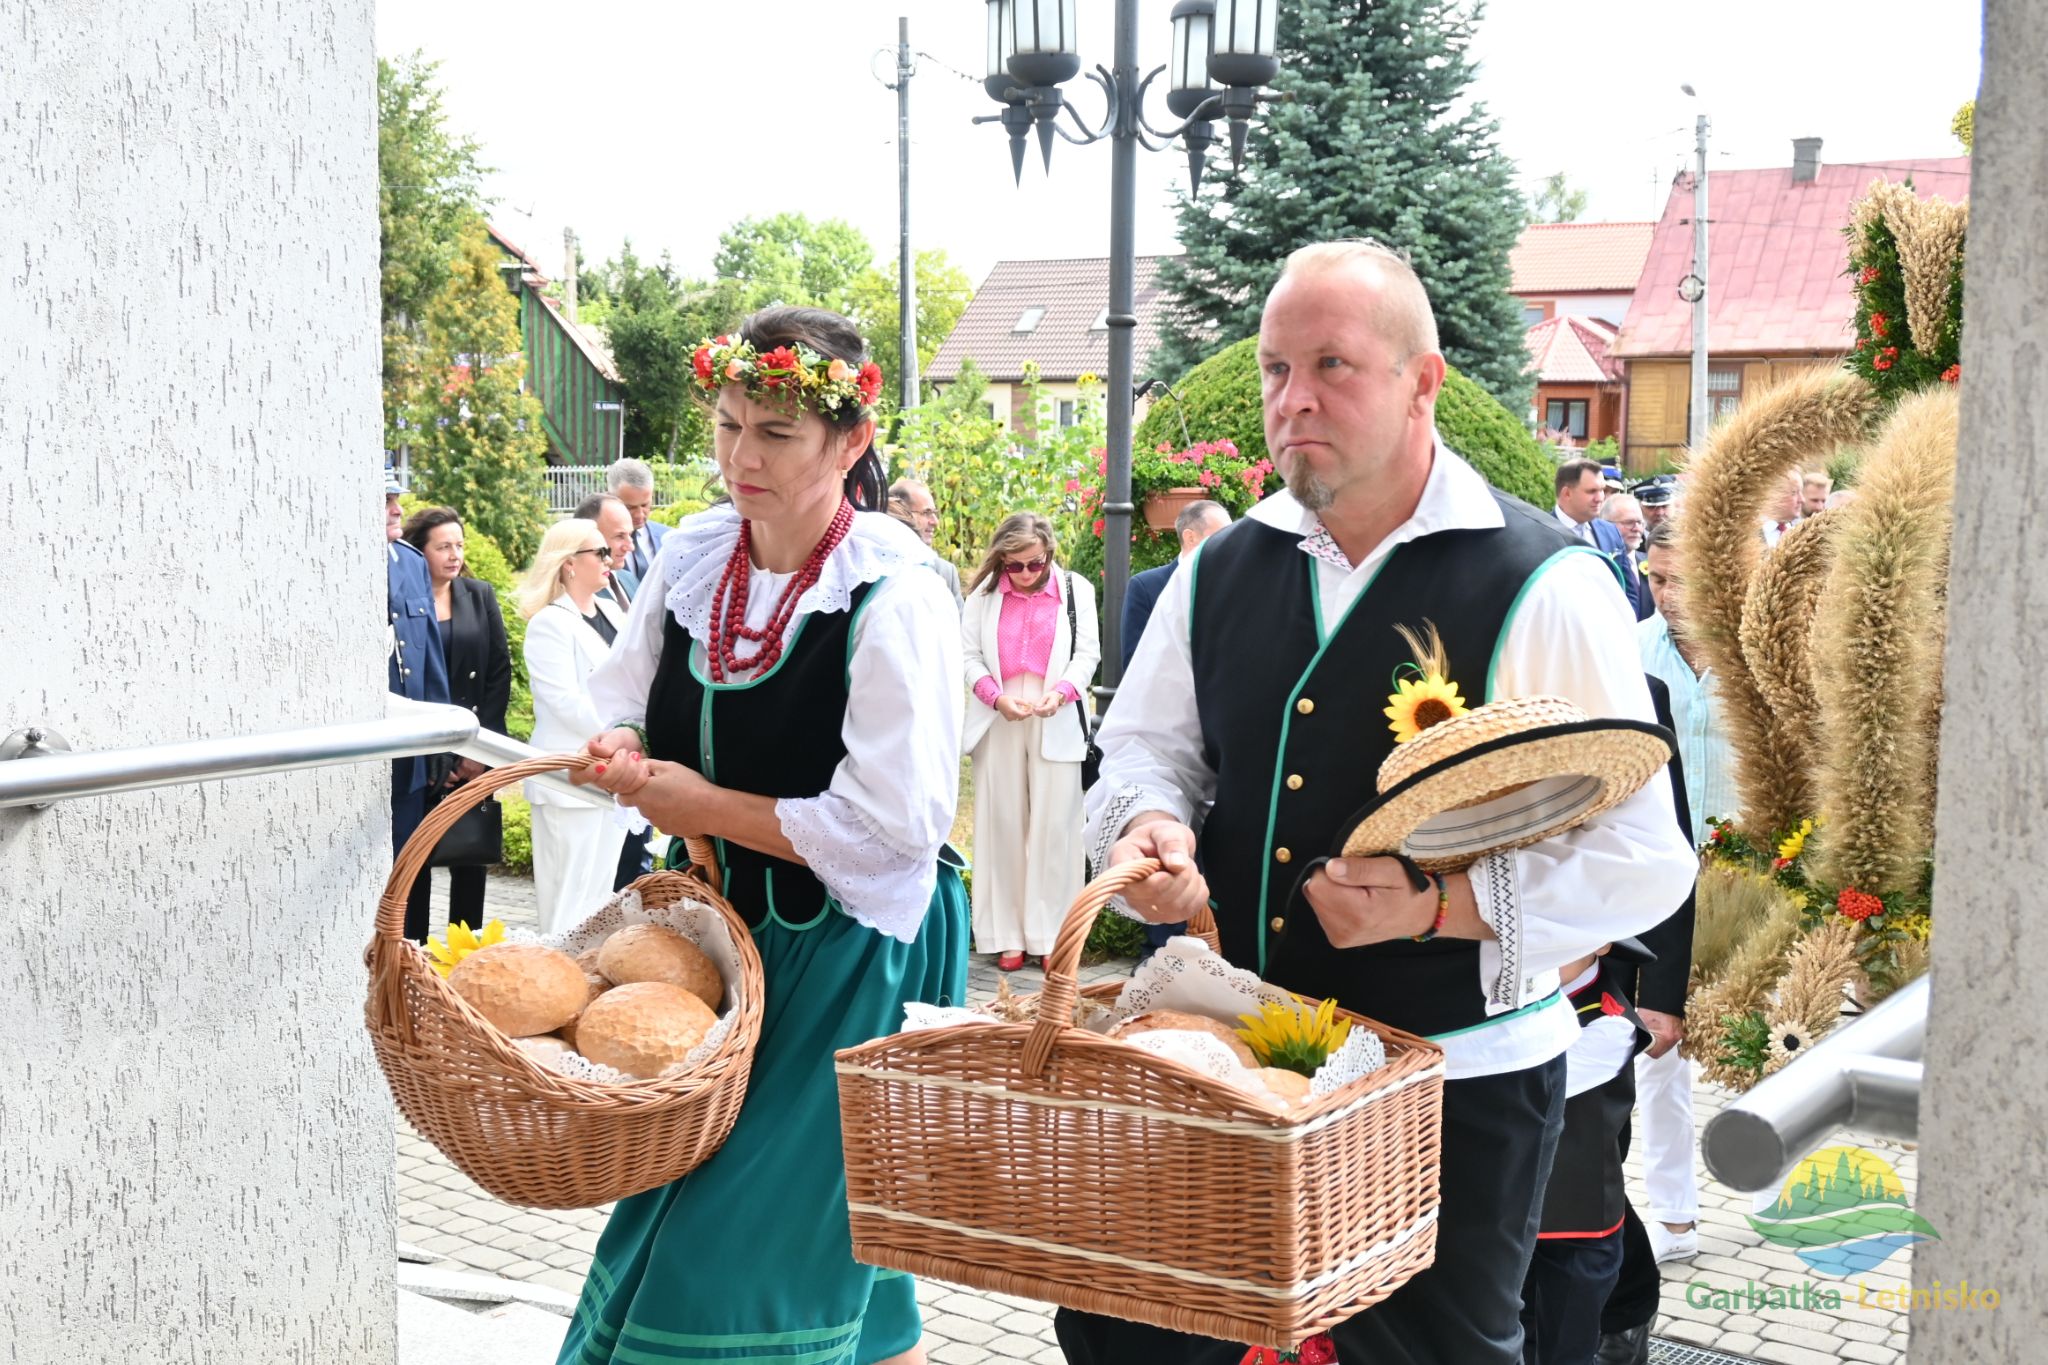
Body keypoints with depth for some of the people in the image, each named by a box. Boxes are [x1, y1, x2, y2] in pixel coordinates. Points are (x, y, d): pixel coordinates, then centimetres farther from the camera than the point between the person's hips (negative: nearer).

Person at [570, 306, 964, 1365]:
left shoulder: (894, 597, -19)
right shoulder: (692, 560, 1)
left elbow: (891, 826, -23)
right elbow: (627, 693, 17)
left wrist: (705, 805, -15)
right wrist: (626, 750, -7)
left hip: (849, 953, -6)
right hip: (721, 925, 7)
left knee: (779, 1231, -3)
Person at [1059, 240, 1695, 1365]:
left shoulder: (1546, 587, -11)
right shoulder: (1218, 573, 6)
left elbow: (1640, 861, -13)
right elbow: (1144, 751, 16)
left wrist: (1439, 905, -25)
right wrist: (1149, 825, -7)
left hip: (1455, 1088, -4)